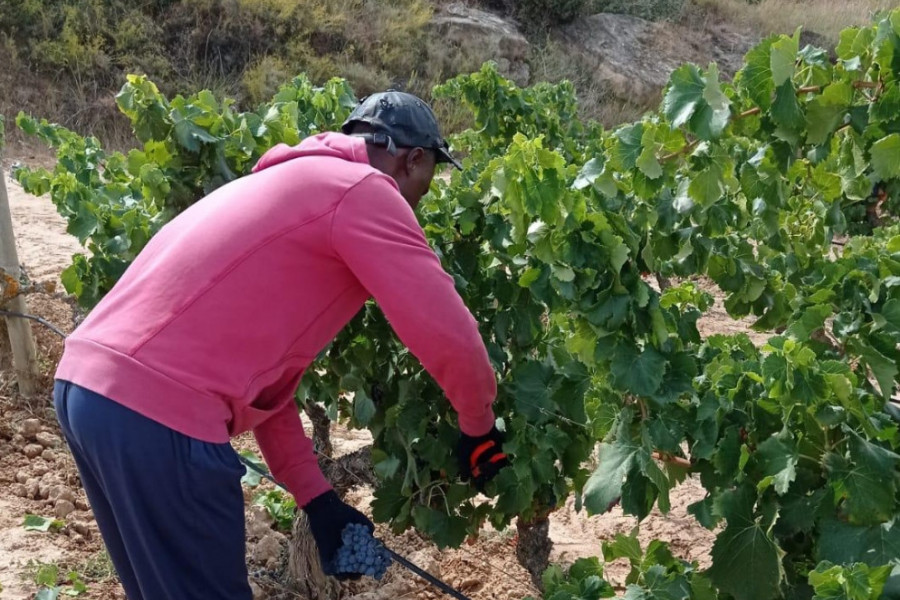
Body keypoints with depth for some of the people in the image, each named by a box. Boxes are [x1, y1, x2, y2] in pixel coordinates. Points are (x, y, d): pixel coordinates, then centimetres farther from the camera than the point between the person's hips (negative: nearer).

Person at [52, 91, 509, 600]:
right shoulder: (363, 190, -4)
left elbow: (264, 372, 24)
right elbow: (449, 338, -11)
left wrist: (317, 499, 23)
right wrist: (478, 426, 9)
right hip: (157, 409, -10)